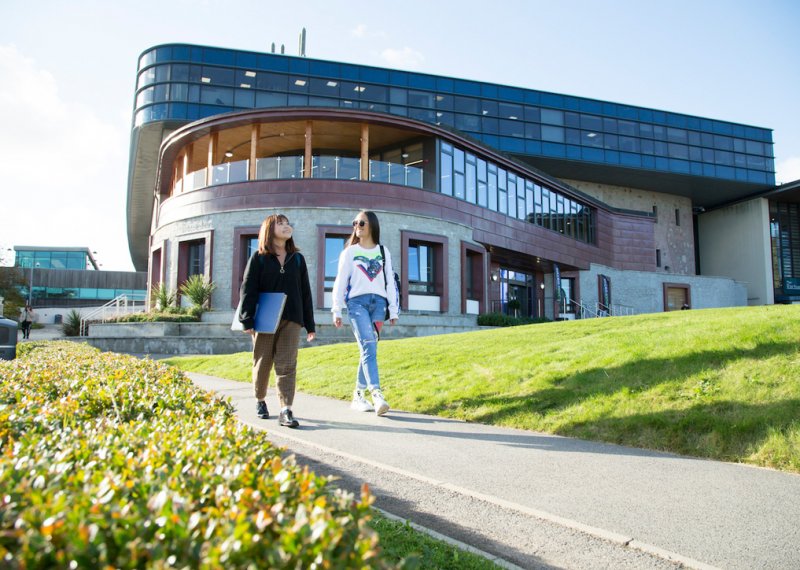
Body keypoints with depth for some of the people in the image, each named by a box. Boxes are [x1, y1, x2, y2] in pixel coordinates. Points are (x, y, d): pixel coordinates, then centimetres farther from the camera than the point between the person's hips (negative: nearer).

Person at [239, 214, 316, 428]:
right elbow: (248, 289, -3)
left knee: (287, 365, -7)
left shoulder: (297, 258, 10)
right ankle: (260, 401, 30)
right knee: (263, 363, 9)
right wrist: (247, 320, -13)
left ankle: (286, 411, -11)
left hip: (291, 319, 2)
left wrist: (310, 324, 8)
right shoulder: (258, 258, 2)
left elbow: (305, 292, 11)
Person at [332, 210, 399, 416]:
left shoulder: (383, 252, 17)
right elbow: (341, 281, 8)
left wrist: (393, 309, 9)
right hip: (357, 301, -2)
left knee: (368, 349, 0)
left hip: (378, 302, 3)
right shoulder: (350, 252, 12)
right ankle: (377, 395, -29)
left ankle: (359, 396, 10)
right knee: (369, 347, -18)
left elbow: (390, 282, 14)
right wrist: (336, 310, 1)